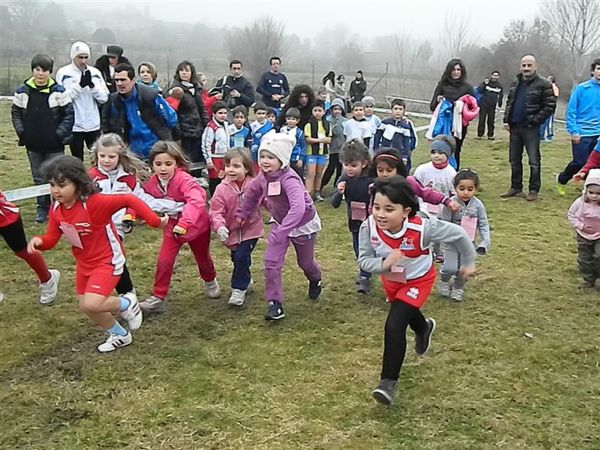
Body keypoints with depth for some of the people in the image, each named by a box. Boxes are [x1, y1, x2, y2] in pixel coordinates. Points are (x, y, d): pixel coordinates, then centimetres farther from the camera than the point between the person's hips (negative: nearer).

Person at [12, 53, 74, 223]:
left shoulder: (58, 91, -8)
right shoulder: (22, 91, -1)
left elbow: (69, 114, -5)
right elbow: (16, 113, 9)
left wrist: (60, 134, -11)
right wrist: (22, 132, -2)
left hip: (54, 144, -3)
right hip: (33, 144, 3)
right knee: (38, 177, 13)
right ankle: (42, 208, 24)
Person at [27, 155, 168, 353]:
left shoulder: (94, 203, -29)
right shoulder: (56, 209, -6)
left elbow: (129, 200, -31)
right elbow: (52, 237, -1)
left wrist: (154, 220, -35)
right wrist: (39, 241, -24)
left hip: (107, 261, -8)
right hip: (84, 263, 8)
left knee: (91, 304, -22)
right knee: (86, 307, 16)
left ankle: (127, 305, 10)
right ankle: (120, 335, 41)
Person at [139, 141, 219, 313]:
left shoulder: (184, 179, -33)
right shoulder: (152, 183, -14)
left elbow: (196, 201, -47)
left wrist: (184, 222, -59)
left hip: (197, 225, -3)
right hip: (172, 226, 3)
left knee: (202, 258, 20)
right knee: (164, 261, -10)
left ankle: (210, 281, 51)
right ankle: (158, 298, 3)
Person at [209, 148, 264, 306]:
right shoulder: (222, 189, -14)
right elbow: (216, 212, -15)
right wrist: (220, 227, -31)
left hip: (251, 228, -2)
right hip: (232, 231, 2)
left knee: (241, 257, -14)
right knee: (236, 258, 16)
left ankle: (239, 289, 4)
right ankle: (245, 280, 45)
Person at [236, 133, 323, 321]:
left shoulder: (289, 179, -37)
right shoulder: (263, 176, -14)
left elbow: (298, 207, -51)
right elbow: (252, 193, 8)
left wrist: (282, 232, -56)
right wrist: (242, 214, 9)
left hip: (303, 223, -5)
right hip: (280, 222, 5)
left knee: (305, 262, 17)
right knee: (271, 262, -9)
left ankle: (315, 280, 53)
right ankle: (275, 303, 2)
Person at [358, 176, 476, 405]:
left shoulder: (422, 227, -38)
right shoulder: (368, 227, -32)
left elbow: (458, 234, -23)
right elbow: (363, 260, -21)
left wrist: (468, 263, -8)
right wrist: (383, 264, -43)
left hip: (418, 280, -5)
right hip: (391, 280, 5)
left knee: (394, 325, -20)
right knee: (406, 314, 32)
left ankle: (388, 382, -5)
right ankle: (424, 329, 69)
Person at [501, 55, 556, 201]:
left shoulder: (543, 84, -7)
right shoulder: (515, 83, 14)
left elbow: (550, 106, -10)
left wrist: (534, 121, -14)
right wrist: (506, 120, 7)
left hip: (531, 128, -6)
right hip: (514, 127, 6)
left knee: (534, 161, -1)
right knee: (514, 160, 12)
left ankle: (534, 190, 7)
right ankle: (516, 188, 22)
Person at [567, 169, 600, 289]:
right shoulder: (580, 203, -16)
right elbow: (571, 214, -3)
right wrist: (580, 226, -14)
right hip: (583, 237, 3)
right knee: (584, 260, 12)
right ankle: (588, 280, 30)